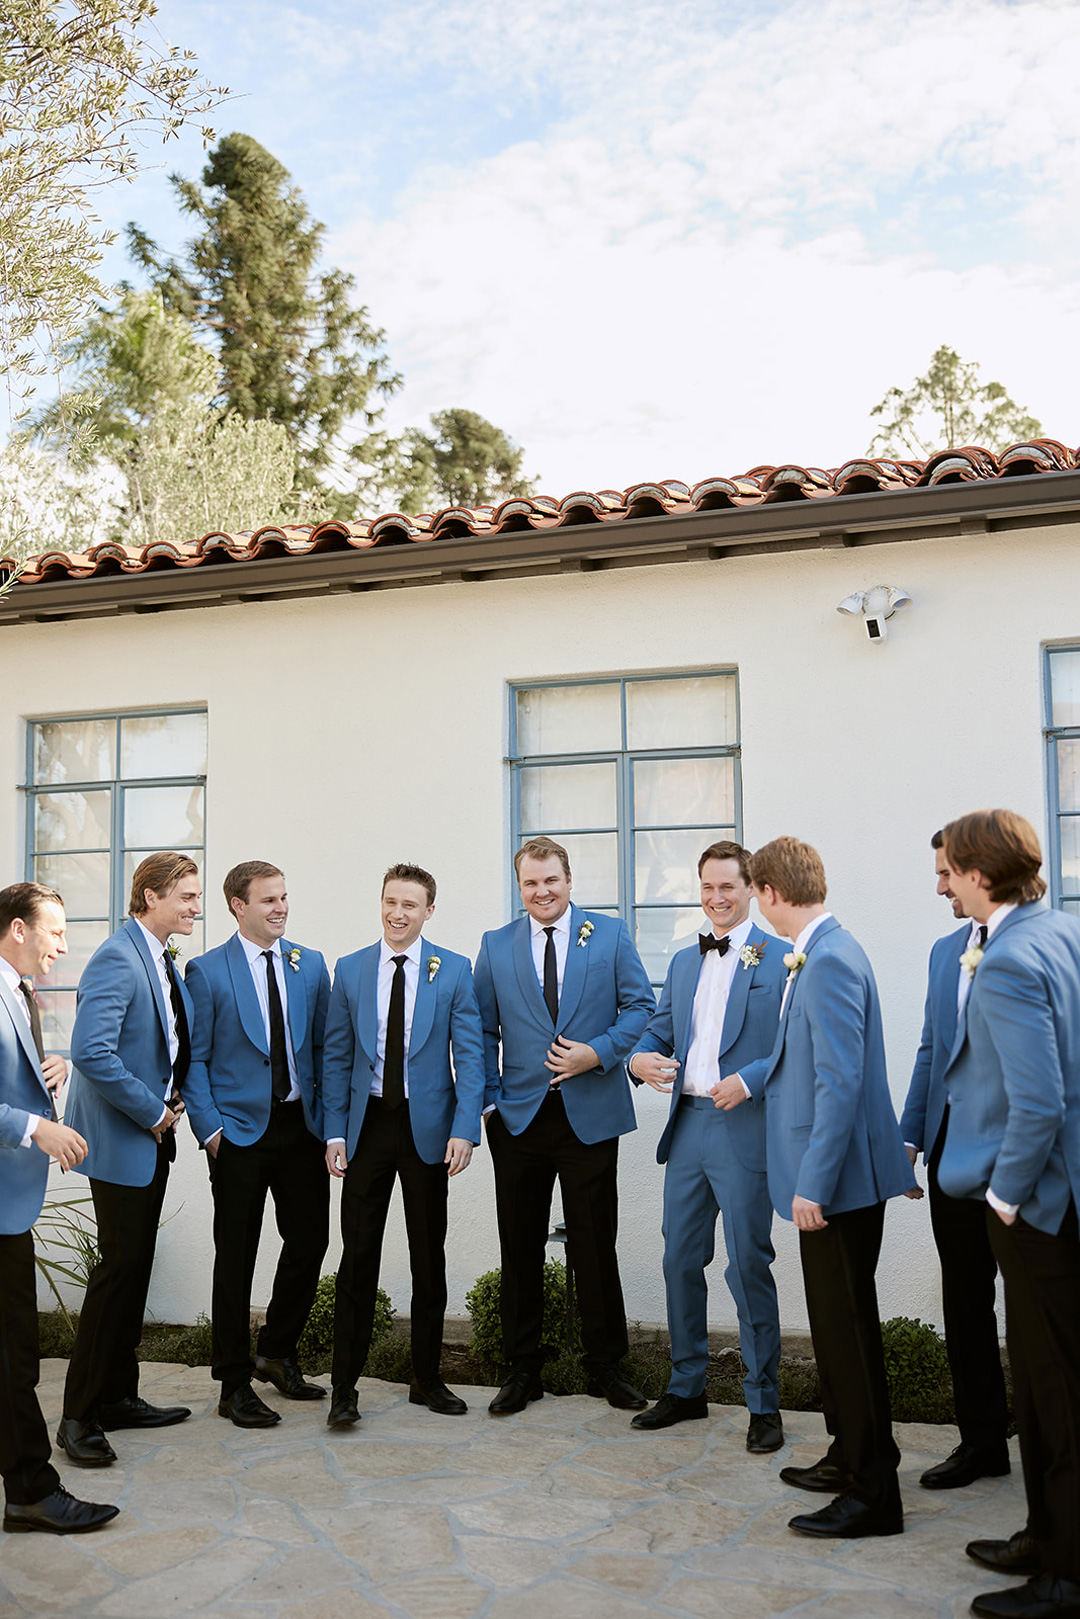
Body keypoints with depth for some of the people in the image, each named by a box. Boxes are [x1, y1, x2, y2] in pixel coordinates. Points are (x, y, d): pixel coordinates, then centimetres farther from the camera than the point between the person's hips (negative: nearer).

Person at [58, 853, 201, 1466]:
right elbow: (91, 1053, -28)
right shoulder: (117, 960, -19)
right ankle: (80, 1416, 6)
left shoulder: (167, 965, 12)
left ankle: (119, 1397, 25)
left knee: (137, 1268, 14)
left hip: (152, 1138, 9)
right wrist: (153, 1110, -19)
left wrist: (171, 1101, 5)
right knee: (120, 1268, -5)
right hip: (120, 1140, -9)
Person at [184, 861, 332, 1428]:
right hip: (240, 1132, -4)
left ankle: (277, 1353, 30)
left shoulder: (310, 965, 7)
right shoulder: (206, 972, -4)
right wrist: (209, 1128, -11)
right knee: (236, 1257, 4)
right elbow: (194, 1059, -4)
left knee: (309, 1242, 8)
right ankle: (234, 1382, 16)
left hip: (302, 1126, 4)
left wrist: (327, 1116, 3)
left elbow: (324, 1045, 10)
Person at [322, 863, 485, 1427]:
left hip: (428, 1128, 0)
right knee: (357, 1258, 0)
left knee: (429, 1260, 9)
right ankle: (344, 1387, 9)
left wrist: (464, 1128, -13)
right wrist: (334, 1132, -1)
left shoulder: (454, 970, 0)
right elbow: (336, 1057, 6)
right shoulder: (350, 970, 5)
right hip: (368, 1126, 1)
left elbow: (470, 1056, -3)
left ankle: (427, 1381, 22)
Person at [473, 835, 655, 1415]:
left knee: (594, 1246, 6)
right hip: (519, 1117, 2)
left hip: (590, 1114, -1)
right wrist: (487, 1099, 0)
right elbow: (483, 1030, 9)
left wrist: (599, 1052, -12)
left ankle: (605, 1367, 21)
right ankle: (523, 1369, 22)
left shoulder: (610, 935, 3)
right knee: (520, 1248, 8)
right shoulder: (496, 946, 7)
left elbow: (641, 1005, 3)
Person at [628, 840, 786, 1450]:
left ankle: (764, 1404, 14)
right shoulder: (684, 961, 16)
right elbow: (661, 1027, 19)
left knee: (749, 1266, -1)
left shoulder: (779, 958, -4)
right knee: (681, 1260, 12)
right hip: (688, 1124, 6)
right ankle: (687, 1388, 27)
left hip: (745, 1128, -6)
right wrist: (640, 1058, -3)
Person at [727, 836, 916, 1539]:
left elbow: (840, 1082, -25)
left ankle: (875, 1494, 11)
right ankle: (851, 1455, 34)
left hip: (839, 1177, -10)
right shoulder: (818, 954, 10)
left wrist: (814, 1183, -23)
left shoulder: (831, 961, -22)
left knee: (849, 1325, -1)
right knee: (835, 1322, 19)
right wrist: (749, 1080, 37)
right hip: (829, 1176, 10)